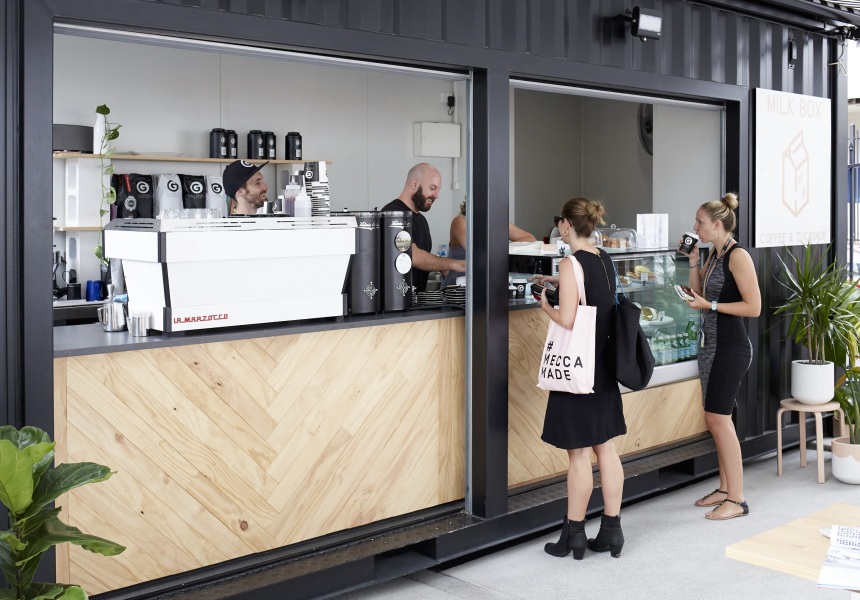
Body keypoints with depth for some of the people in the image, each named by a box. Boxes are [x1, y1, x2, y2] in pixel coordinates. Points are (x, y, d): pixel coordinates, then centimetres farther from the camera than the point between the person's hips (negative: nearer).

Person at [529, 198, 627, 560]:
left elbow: (567, 320, -21)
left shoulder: (571, 265, -16)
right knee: (606, 448, 12)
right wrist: (555, 282, 33)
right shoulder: (604, 259, 8)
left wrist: (545, 305, -3)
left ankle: (574, 535, 12)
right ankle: (612, 530, 19)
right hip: (605, 364, 8)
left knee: (579, 453, 1)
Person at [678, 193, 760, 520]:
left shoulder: (738, 256, -15)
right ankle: (725, 489, 22)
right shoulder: (713, 254, 12)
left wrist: (710, 305, -18)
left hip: (731, 346, -9)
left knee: (718, 418, -9)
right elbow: (698, 292, 19)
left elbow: (753, 307, -18)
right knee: (716, 419, 12)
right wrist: (692, 260, 10)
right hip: (711, 343, 9)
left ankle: (736, 500, -1)